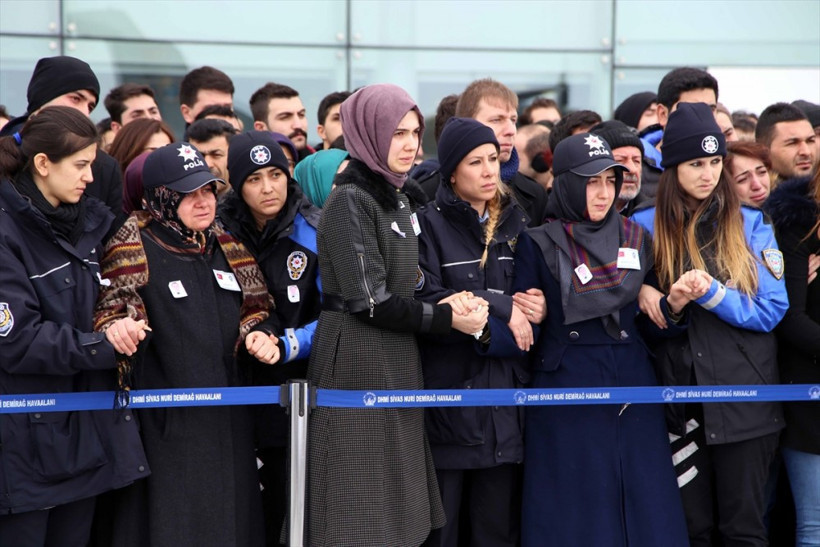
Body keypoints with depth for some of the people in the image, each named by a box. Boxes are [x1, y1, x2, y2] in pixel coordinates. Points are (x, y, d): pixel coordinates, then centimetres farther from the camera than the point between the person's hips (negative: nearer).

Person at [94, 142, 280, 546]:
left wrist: (259, 336, -2)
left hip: (228, 419, 6)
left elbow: (254, 308, 19)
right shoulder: (134, 247, -3)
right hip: (166, 422, -5)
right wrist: (115, 328, -28)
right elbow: (111, 308, -6)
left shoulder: (226, 245, 13)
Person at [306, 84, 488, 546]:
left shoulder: (402, 197, 13)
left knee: (397, 499, 9)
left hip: (399, 359, 9)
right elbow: (370, 301, -17)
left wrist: (448, 301, 2)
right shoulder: (350, 202, -13)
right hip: (357, 361, -8)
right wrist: (446, 318, -10)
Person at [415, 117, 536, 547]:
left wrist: (533, 308, -2)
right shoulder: (429, 225, -3)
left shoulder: (515, 225, 14)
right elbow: (425, 302, -14)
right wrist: (499, 307, -17)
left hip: (504, 395, 5)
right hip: (447, 394, -4)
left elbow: (532, 293, 21)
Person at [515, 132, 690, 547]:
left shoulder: (636, 239, 11)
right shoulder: (538, 244, 1)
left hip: (632, 389, 3)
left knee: (644, 512, 2)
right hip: (566, 395, -3)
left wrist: (671, 306, -5)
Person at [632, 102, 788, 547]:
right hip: (679, 397, 2)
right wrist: (639, 291, -7)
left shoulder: (750, 225, 1)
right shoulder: (645, 226, 4)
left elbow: (772, 310, -3)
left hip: (742, 399, -1)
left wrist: (713, 294, -17)